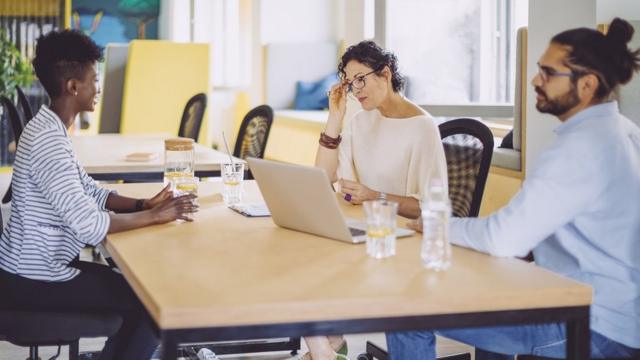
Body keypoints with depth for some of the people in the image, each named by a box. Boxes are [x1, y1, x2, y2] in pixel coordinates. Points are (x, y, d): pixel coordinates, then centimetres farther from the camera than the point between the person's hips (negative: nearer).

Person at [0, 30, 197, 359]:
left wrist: (143, 204, -1)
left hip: (33, 268, 10)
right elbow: (90, 227, -30)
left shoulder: (48, 128, 8)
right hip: (34, 281, -10)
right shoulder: (48, 140, -25)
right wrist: (154, 216, -18)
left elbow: (90, 193, 14)